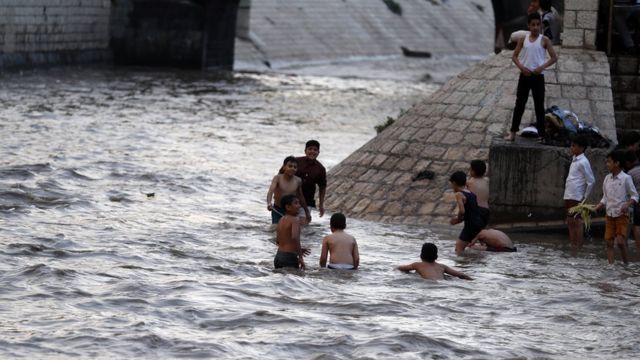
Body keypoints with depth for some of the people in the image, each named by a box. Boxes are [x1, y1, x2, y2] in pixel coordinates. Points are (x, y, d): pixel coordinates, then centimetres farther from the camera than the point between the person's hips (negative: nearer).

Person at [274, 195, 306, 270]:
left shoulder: (281, 220, 14)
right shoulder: (295, 220, -11)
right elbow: (294, 237, -28)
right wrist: (300, 257, -21)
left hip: (278, 257, 9)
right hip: (289, 258, -9)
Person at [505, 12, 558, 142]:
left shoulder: (544, 40, -2)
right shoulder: (523, 39, 4)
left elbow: (554, 57, -2)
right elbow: (514, 56, 7)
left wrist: (542, 67, -15)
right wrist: (521, 67, -11)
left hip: (538, 76, -2)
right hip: (524, 76, 2)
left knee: (539, 106, 2)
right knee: (519, 104, 5)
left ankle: (541, 135, 6)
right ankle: (513, 132, 10)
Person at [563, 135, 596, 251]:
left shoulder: (583, 162, -13)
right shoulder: (574, 160, 14)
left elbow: (591, 181, -14)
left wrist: (585, 197, -10)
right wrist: (566, 197, 16)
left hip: (577, 198, -9)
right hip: (569, 197, 9)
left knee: (577, 223, -5)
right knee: (570, 222, 11)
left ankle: (578, 248, -3)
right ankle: (572, 246, 17)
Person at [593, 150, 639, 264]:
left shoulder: (626, 178, -10)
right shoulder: (607, 178, 7)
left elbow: (634, 196, -7)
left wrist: (627, 204, -24)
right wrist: (596, 208, 4)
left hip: (622, 215, -6)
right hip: (610, 215, 6)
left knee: (620, 242, -11)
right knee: (609, 242, 2)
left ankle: (626, 265, 3)